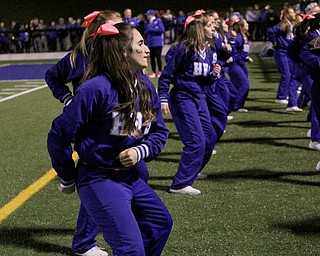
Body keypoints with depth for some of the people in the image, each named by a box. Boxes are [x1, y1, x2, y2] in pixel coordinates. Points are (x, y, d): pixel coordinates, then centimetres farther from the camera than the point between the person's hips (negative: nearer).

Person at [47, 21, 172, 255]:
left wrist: (140, 152, -11)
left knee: (161, 222, 19)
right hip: (99, 180, -8)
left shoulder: (146, 89, 2)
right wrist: (68, 180, -4)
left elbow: (159, 132, 11)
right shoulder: (96, 89, -21)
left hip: (130, 177, 8)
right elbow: (59, 135, -16)